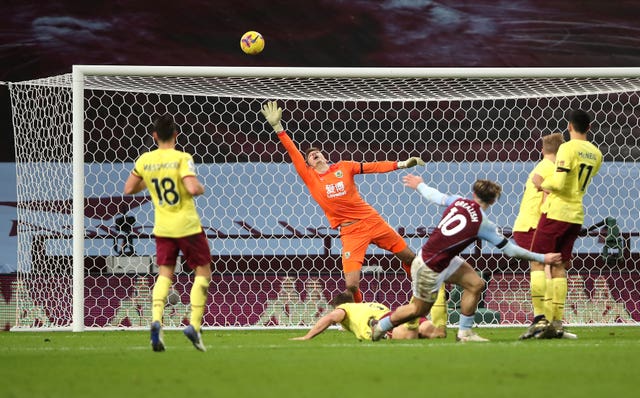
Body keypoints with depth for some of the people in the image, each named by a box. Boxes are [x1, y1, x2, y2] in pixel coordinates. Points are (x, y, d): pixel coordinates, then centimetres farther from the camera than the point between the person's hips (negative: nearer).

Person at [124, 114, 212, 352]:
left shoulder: (145, 160, 1)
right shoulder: (182, 158, -13)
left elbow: (128, 189, 8)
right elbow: (192, 188, -25)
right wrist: (201, 188, -3)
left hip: (162, 227, 4)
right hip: (188, 225, -4)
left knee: (165, 273, 8)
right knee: (203, 270, 9)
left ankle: (156, 320, -18)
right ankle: (194, 325, -3)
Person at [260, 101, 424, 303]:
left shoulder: (343, 167, 6)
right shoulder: (310, 177, 3)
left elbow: (372, 167, 6)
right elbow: (293, 153, -1)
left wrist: (401, 164, -4)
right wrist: (277, 127, -7)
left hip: (371, 219, 2)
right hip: (350, 231, -2)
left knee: (409, 257, 8)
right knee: (351, 284, -14)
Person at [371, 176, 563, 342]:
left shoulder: (459, 202, -6)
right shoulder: (482, 224, -21)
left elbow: (435, 196, 12)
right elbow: (509, 249, -14)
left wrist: (420, 185, 35)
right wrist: (542, 258, -6)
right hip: (430, 267, -8)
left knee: (476, 284, 5)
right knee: (419, 309, 11)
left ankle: (464, 332, 13)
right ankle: (379, 327, 29)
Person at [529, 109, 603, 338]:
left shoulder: (568, 148, -14)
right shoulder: (595, 154, 9)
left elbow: (559, 183, -22)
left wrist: (543, 184, -3)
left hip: (556, 212, -7)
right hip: (577, 214, 7)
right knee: (559, 267, 11)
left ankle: (541, 318, -11)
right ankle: (558, 321, 4)